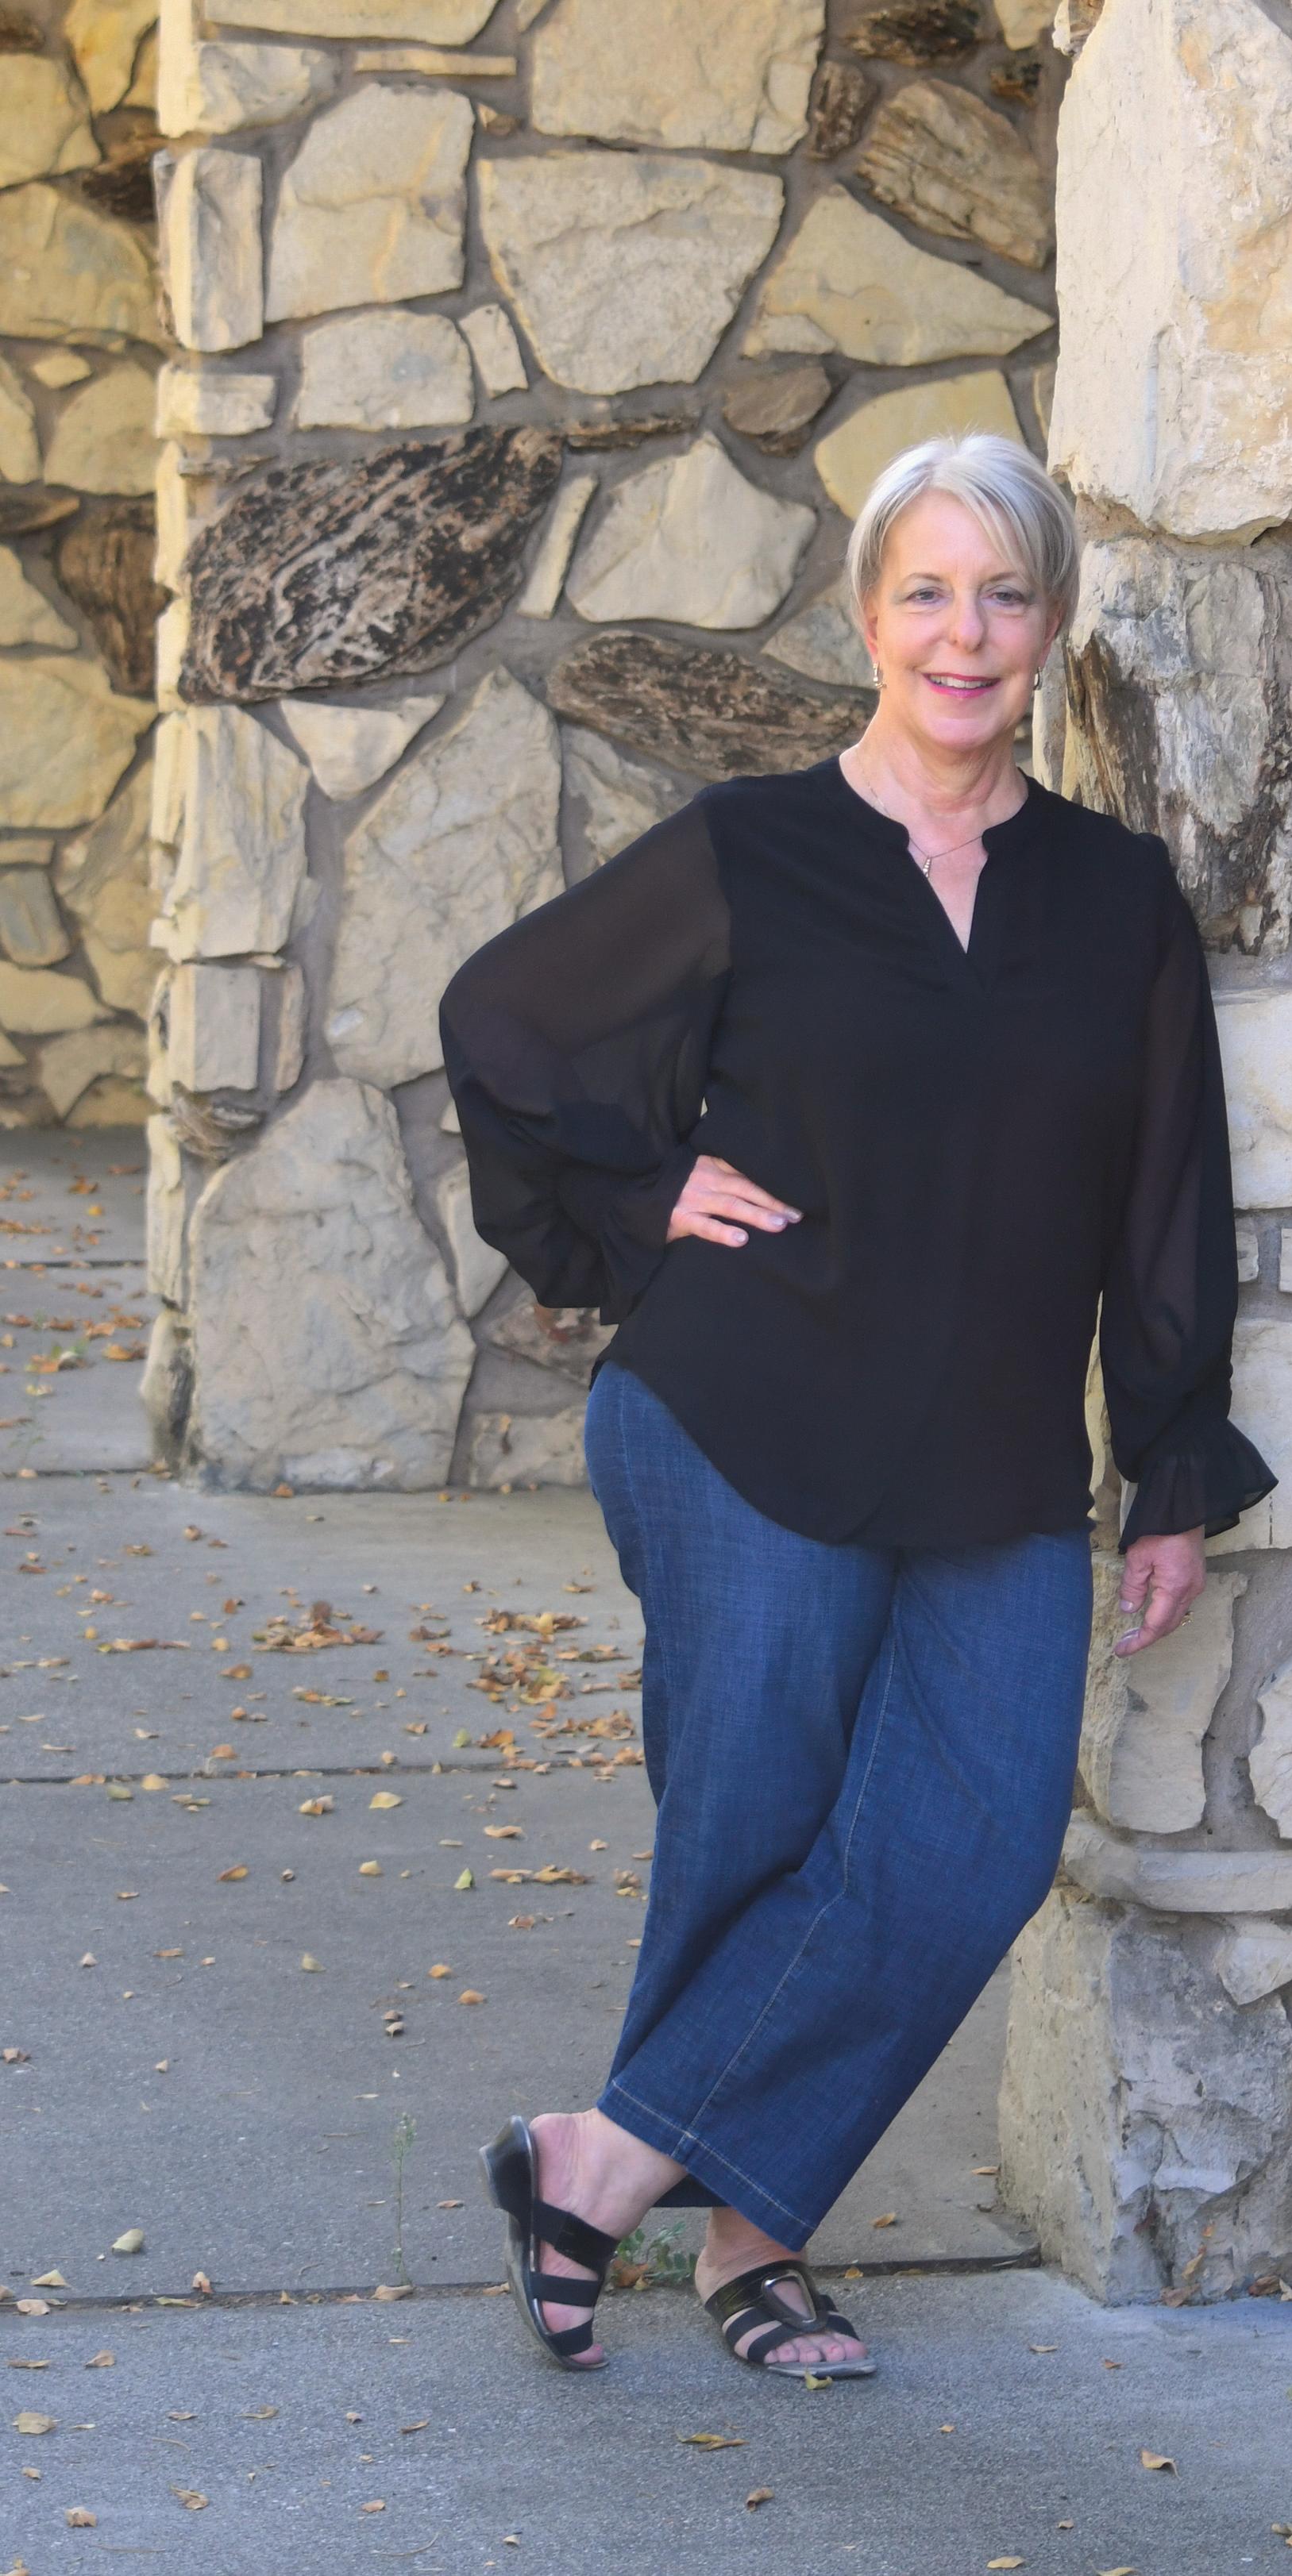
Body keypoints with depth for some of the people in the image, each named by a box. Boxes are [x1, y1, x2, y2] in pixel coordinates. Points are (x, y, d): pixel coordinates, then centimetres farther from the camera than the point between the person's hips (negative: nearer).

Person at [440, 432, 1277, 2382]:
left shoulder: (1119, 900, 6)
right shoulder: (742, 860, -2)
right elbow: (501, 1019, 11)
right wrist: (643, 1199, 1)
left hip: (1000, 1486, 3)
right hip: (755, 1446, -3)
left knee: (972, 1855, -8)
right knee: (753, 1836, 0)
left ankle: (611, 2166, 3)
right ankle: (743, 2231, 19)